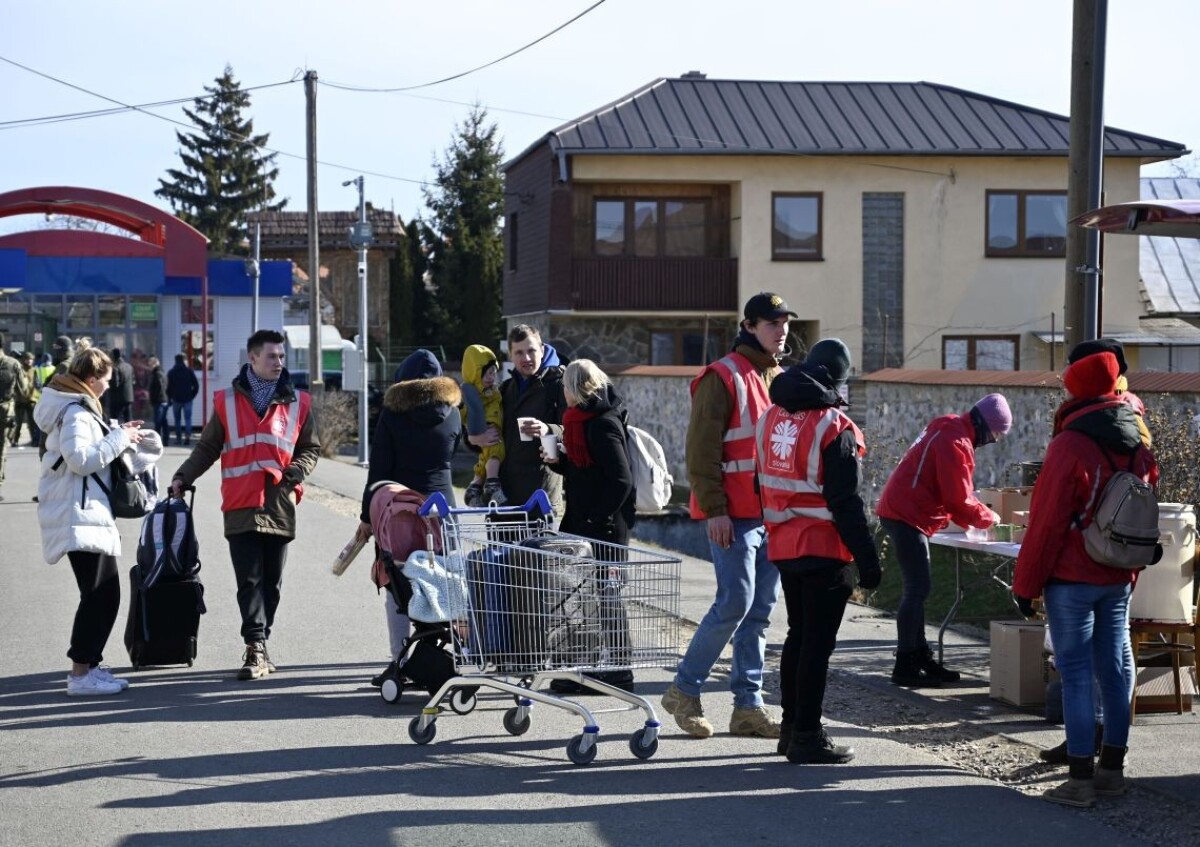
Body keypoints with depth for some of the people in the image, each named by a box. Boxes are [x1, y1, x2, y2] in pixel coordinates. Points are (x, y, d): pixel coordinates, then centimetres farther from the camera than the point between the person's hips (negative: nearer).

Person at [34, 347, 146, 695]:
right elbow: (81, 459, -23)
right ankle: (81, 673, -11)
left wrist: (118, 434, 13)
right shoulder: (76, 412, -14)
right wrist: (119, 439, -15)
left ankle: (88, 663, 19)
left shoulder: (77, 408, 18)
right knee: (101, 594, -12)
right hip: (79, 515, -11)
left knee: (101, 594, 13)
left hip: (85, 513, 11)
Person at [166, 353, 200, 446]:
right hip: (187, 399, 0)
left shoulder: (171, 373, 0)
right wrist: (192, 395, 10)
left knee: (177, 420, 10)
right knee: (188, 419, 0)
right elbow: (196, 385, 1)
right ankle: (188, 436, -17)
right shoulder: (189, 371, 2)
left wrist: (169, 399, 8)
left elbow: (169, 387, -2)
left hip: (176, 400, 0)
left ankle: (178, 438, 8)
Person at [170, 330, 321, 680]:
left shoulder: (297, 403, 10)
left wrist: (294, 474, -5)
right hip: (241, 506, -1)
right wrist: (183, 477, 1)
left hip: (280, 506, 2)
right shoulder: (227, 400, 8)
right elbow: (207, 448, 13)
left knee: (271, 582, 7)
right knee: (249, 581, -6)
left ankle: (258, 647, 17)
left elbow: (310, 449, 13)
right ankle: (256, 648, -9)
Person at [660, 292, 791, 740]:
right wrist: (714, 509, -17)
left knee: (761, 610, 7)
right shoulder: (723, 377, -9)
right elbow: (702, 449, -13)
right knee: (736, 602, -11)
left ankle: (749, 705, 12)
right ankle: (685, 689, 5)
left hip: (773, 514, 8)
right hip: (733, 516, -8)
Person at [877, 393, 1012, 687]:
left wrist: (969, 520, 11)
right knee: (918, 589, -9)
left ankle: (920, 658, 18)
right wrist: (988, 518, -2)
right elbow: (959, 499, -19)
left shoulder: (949, 431, 15)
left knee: (917, 588, 13)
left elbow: (949, 493, 21)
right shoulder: (956, 442, -18)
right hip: (907, 517, -10)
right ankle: (905, 667, -8)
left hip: (902, 513, 10)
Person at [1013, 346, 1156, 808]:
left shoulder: (1070, 445, -15)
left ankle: (1080, 779, -4)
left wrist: (1026, 583, -9)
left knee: (1077, 674, -4)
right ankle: (1112, 768, 20)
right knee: (1115, 667, 12)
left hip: (1072, 579, -6)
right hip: (1119, 579, 7)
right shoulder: (1138, 448, 7)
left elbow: (1047, 522, -15)